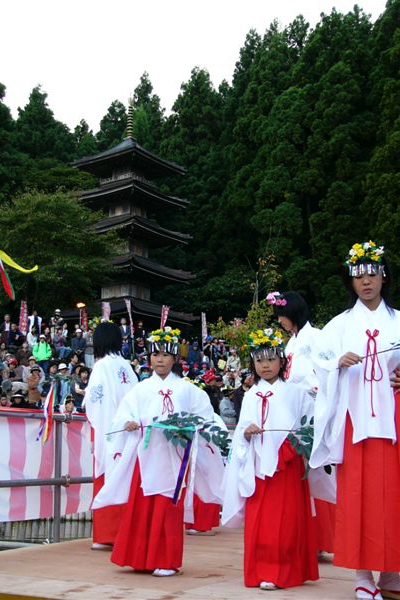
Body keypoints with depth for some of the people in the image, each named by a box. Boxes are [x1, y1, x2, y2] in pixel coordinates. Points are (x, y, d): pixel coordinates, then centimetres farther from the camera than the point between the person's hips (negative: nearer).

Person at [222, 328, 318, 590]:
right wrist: (246, 432, -12)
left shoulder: (293, 392, 5)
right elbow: (241, 430, 8)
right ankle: (262, 570, 11)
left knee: (286, 517, -1)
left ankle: (283, 571, 9)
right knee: (258, 518, 1)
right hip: (258, 464, 2)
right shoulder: (251, 395, 11)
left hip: (287, 463, -2)